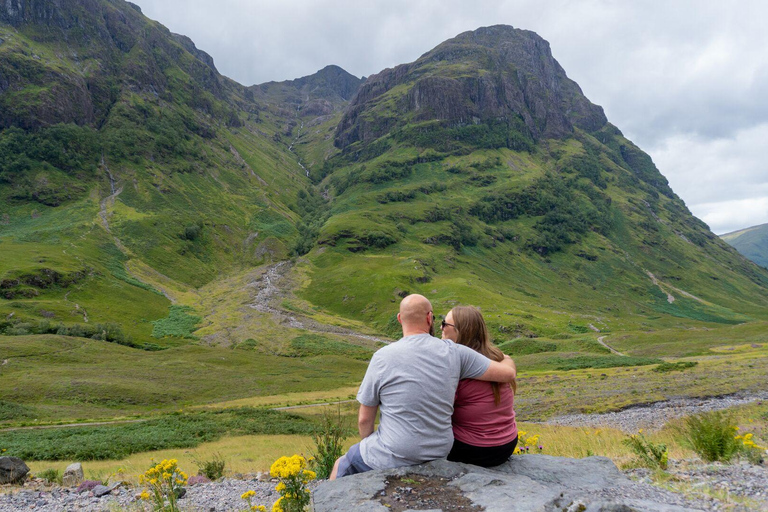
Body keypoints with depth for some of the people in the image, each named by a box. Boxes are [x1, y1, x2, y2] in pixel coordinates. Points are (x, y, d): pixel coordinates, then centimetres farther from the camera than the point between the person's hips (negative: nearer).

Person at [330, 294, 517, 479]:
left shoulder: (383, 357, -14)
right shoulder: (453, 353, -9)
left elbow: (364, 419, -7)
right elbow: (508, 373, -4)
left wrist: (368, 443, 14)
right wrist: (507, 359, 19)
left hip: (393, 458, -4)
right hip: (439, 453, 4)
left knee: (341, 467, 24)